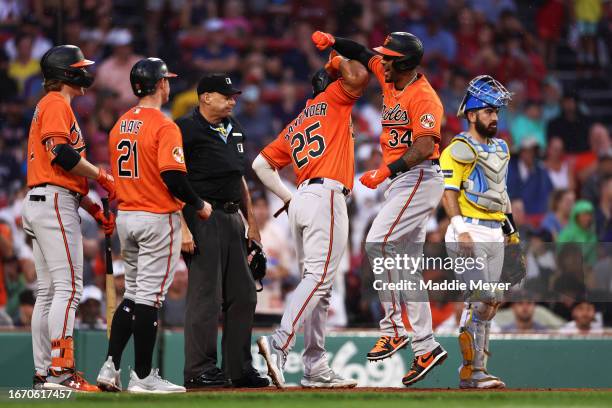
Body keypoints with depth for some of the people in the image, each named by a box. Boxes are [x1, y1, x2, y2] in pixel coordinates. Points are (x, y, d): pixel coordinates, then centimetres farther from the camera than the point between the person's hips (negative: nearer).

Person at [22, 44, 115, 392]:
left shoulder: (48, 106, 25)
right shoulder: (57, 104, -6)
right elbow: (63, 154, -21)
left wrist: (94, 208, 19)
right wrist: (103, 175, -9)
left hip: (39, 203, 11)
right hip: (55, 204, -11)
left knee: (48, 291, 8)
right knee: (68, 287, -15)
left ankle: (43, 375, 8)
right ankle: (61, 370, -22)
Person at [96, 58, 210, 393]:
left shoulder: (120, 125, 10)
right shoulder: (164, 126, -14)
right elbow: (173, 177, -21)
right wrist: (199, 205, -7)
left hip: (124, 215, 7)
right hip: (157, 218, -7)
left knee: (133, 292, 15)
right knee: (150, 296, -4)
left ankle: (110, 367, 8)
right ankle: (143, 376, -2)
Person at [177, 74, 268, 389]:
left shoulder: (233, 130, 17)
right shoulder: (186, 129, -9)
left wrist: (251, 220, 19)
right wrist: (182, 227, -20)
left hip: (232, 218, 9)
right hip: (203, 218, -9)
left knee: (243, 296, 8)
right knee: (206, 295, -9)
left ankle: (240, 369, 15)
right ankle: (200, 370, -5)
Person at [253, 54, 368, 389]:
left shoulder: (295, 126, 26)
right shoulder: (331, 101, 8)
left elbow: (261, 164, 22)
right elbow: (357, 77, -8)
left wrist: (288, 198, 21)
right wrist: (338, 60, 12)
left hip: (301, 200, 8)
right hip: (326, 196, -8)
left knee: (316, 285, 7)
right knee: (319, 278, -16)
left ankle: (316, 370, 4)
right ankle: (279, 343, -31)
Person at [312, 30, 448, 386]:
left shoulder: (423, 96, -16)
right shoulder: (391, 80, 11)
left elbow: (424, 147, -27)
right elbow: (364, 55, 25)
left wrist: (386, 171, -31)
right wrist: (334, 43, 7)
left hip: (420, 179, -10)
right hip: (401, 181, 10)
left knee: (379, 243, -21)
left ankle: (395, 327, -17)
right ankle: (426, 347, 9)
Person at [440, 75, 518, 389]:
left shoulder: (500, 149, 20)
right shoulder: (459, 149, -6)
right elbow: (448, 192, -14)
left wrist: (511, 229, 23)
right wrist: (460, 230, -24)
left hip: (495, 234, 8)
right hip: (469, 231, -8)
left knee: (491, 302, 7)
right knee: (481, 298, -15)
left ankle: (476, 371, 11)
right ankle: (470, 371, -13)